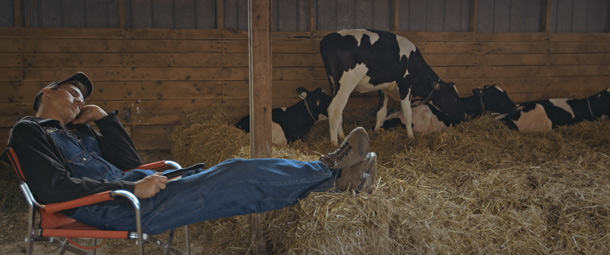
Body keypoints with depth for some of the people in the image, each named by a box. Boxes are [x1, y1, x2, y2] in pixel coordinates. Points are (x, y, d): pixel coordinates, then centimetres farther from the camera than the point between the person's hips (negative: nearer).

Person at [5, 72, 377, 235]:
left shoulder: (78, 131, 25)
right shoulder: (29, 131, 3)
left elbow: (129, 162, 20)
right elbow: (51, 187, -14)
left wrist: (105, 118, 13)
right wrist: (131, 188, -19)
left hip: (126, 187, 8)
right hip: (111, 210, -8)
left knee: (233, 173, -4)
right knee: (237, 178, -15)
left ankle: (331, 172, -1)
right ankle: (330, 173, -6)